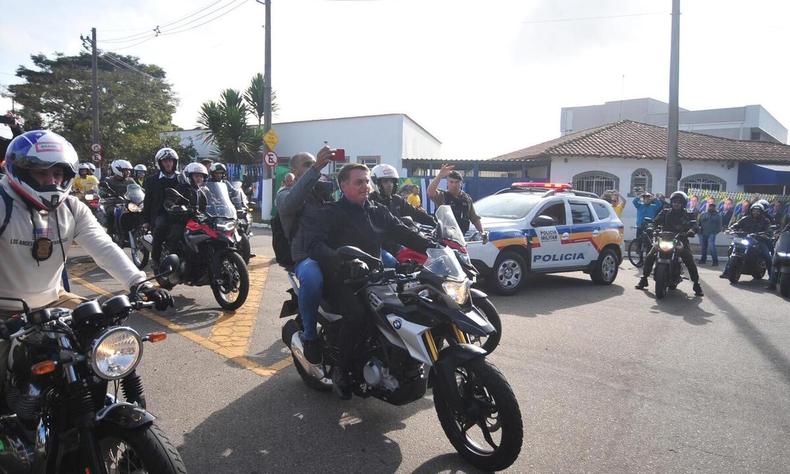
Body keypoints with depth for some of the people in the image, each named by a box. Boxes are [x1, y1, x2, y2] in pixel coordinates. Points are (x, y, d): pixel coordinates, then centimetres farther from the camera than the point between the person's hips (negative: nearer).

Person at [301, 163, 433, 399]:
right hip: (342, 279, -5)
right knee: (357, 313, -33)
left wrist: (433, 247, -10)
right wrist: (344, 262, -37)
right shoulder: (328, 213, -2)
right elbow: (315, 245, -18)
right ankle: (341, 370, -13)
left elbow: (404, 233, 6)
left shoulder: (378, 212, 16)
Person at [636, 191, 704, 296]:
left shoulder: (688, 214, 5)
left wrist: (690, 232, -32)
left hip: (681, 240, -2)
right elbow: (655, 222, 4)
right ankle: (644, 279, 0)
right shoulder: (665, 212, 10)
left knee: (690, 261, -19)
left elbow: (694, 225, -9)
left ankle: (696, 284, -9)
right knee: (649, 257, -13)